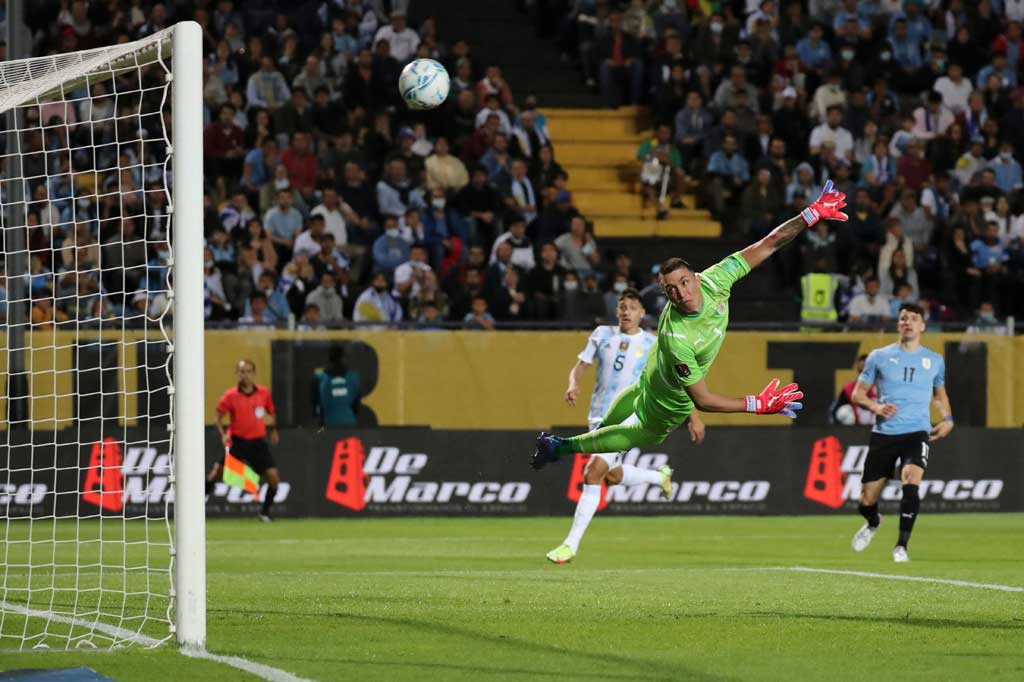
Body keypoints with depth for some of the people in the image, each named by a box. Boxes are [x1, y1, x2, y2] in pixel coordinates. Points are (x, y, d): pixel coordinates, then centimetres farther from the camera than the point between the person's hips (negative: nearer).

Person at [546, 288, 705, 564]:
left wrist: (693, 417, 3)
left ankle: (572, 543, -15)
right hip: (599, 415, 5)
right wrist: (573, 385, -13)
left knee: (593, 473, -17)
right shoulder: (602, 334, 6)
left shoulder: (652, 345, -2)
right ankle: (660, 477, 46)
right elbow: (580, 366, 9)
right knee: (613, 475, 17)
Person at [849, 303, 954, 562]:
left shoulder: (935, 361, 11)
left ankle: (901, 546, -20)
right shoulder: (879, 357, 5)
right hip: (883, 433, 0)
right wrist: (876, 406, -13)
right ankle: (873, 523, 41)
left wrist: (947, 419, 9)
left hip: (917, 432, 0)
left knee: (911, 481, -29)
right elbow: (858, 393, 7)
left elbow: (940, 394, 27)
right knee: (867, 501, 3)